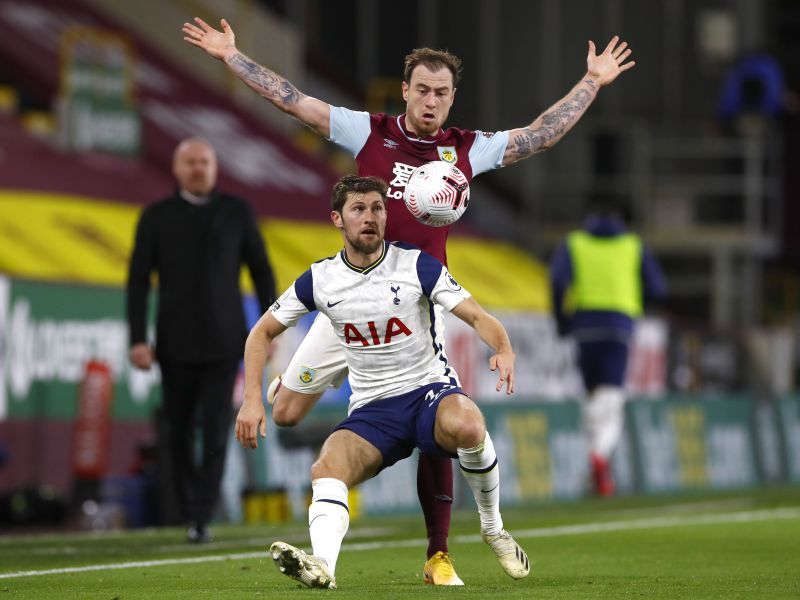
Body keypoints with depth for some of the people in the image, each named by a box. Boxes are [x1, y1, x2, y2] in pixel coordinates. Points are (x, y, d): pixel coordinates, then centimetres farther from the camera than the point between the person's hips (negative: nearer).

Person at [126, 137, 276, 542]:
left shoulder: (237, 213, 5)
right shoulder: (156, 217, 3)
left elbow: (261, 272, 9)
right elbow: (138, 281, 0)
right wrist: (138, 339, -9)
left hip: (223, 342, -1)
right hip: (176, 346, 1)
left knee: (216, 431, -12)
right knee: (178, 434, 4)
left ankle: (202, 519, -11)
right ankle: (192, 514, 20)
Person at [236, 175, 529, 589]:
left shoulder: (416, 266, -5)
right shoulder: (319, 280, 2)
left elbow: (477, 317, -11)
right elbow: (262, 333, 13)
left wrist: (504, 350, -34)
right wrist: (252, 399, -1)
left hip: (430, 390, -2)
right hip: (371, 408, 2)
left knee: (466, 425, -38)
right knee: (326, 468, -29)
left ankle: (493, 529, -14)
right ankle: (323, 565, -52)